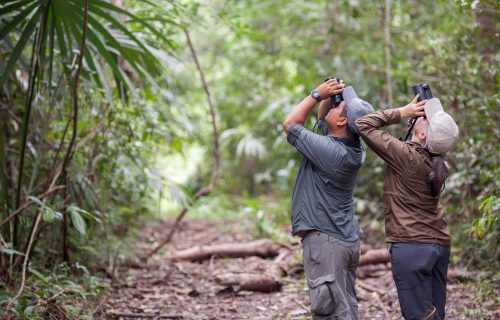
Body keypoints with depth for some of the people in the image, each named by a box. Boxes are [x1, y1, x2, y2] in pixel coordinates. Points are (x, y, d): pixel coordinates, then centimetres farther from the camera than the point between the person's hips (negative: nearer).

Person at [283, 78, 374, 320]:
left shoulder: (330, 151, -21)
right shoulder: (352, 149, 4)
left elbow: (290, 124, -7)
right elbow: (322, 119, 22)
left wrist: (317, 94, -4)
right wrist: (328, 97, 5)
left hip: (324, 240, -9)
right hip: (347, 240, 9)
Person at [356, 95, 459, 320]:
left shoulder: (407, 156, -16)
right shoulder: (436, 161, 3)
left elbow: (363, 125, -12)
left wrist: (401, 113, -5)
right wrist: (411, 112, 6)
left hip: (411, 245, -7)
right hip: (440, 244, 7)